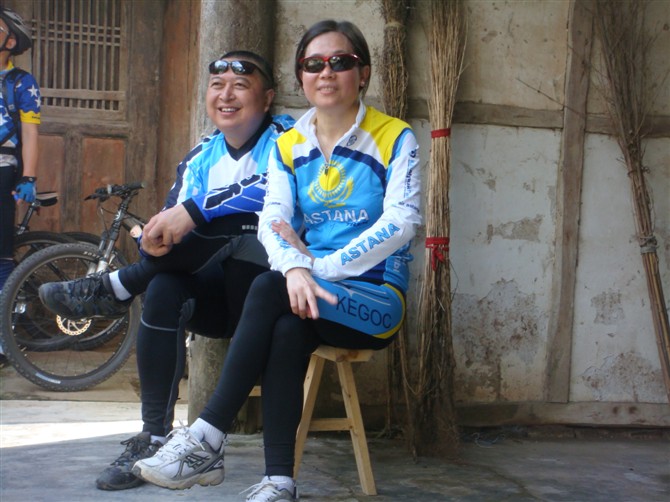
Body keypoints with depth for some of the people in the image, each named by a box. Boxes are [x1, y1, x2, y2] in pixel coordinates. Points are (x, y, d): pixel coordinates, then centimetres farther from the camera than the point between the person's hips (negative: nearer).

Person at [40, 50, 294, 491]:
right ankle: (154, 439, -23)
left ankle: (113, 288, -16)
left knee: (234, 219, -30)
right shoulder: (200, 159, 15)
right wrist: (156, 239, -19)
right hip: (219, 297, 5)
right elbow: (171, 226, 7)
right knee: (164, 289, -27)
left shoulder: (284, 139, -4)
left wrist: (194, 212, -34)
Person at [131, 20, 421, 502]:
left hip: (377, 298, -3)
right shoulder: (288, 146, 10)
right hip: (310, 295, 3)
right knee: (287, 330, -34)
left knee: (268, 288, -31)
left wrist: (321, 266, -21)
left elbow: (400, 223, -14)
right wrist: (295, 268, -28)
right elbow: (271, 222, -5)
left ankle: (205, 441, -31)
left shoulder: (395, 139, -1)